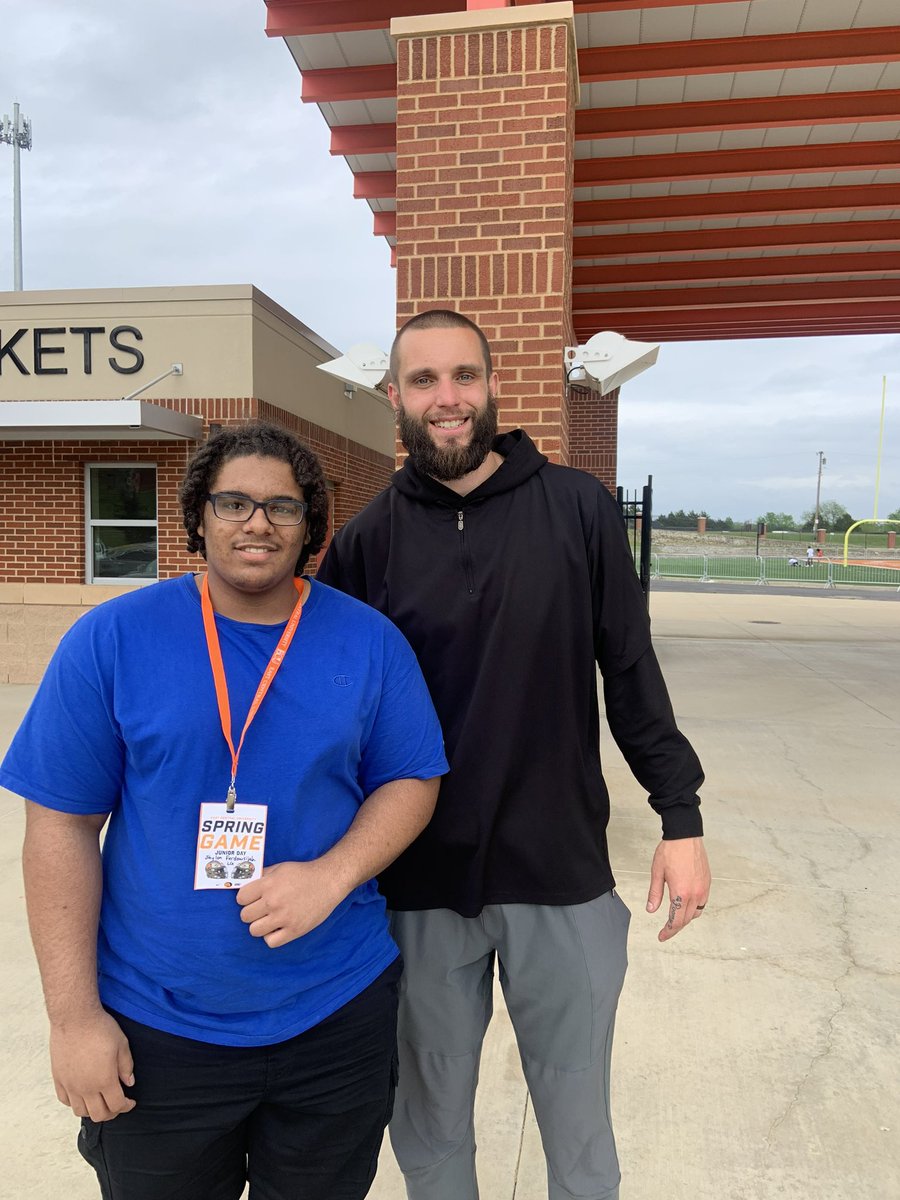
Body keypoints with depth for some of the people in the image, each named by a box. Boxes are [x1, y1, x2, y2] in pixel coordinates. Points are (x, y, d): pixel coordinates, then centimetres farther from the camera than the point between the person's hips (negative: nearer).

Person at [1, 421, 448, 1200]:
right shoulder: (112, 639, -10)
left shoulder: (368, 641, -6)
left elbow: (411, 780, 0)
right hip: (155, 1027, -1)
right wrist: (73, 1014, -7)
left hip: (338, 1014, 2)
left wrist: (333, 874, -18)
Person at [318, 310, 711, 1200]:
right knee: (430, 1125, 20)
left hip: (564, 870, 0)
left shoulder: (578, 509, -4)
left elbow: (632, 673, 0)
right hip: (420, 881, 1)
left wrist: (681, 817, -1)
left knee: (578, 1122, 19)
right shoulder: (367, 540, -3)